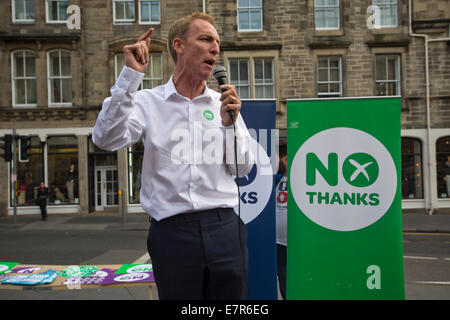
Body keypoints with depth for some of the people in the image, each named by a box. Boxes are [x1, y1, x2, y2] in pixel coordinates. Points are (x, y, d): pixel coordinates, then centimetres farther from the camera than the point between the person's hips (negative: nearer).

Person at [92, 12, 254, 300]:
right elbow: (106, 140, -15)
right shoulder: (148, 102, 1)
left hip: (223, 226, 3)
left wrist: (230, 123, -8)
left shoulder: (224, 103, 7)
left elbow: (243, 169, 7)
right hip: (172, 231, -2)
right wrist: (131, 74, -15)